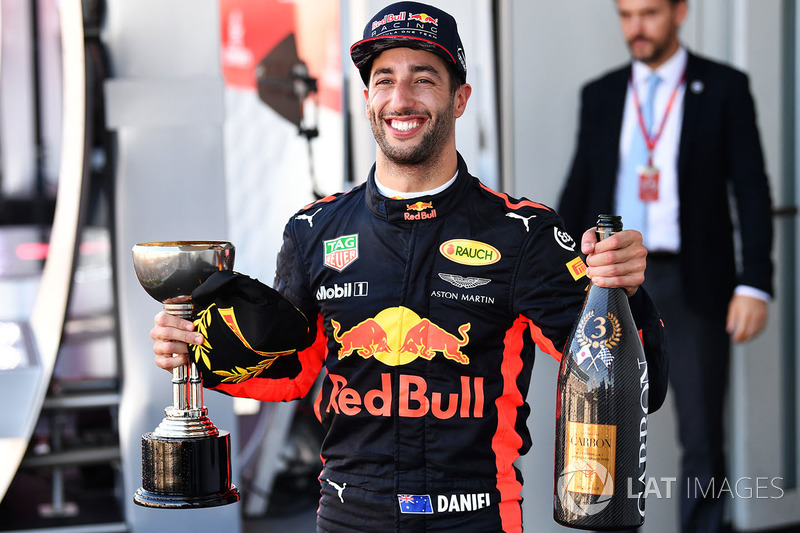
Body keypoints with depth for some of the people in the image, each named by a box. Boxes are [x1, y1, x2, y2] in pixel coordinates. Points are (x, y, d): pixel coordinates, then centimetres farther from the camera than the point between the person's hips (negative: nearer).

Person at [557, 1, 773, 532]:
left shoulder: (724, 88, 1)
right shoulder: (600, 95, 10)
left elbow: (751, 190, -3)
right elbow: (579, 190, 12)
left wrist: (755, 285, -12)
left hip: (692, 283, -2)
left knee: (702, 439, 3)